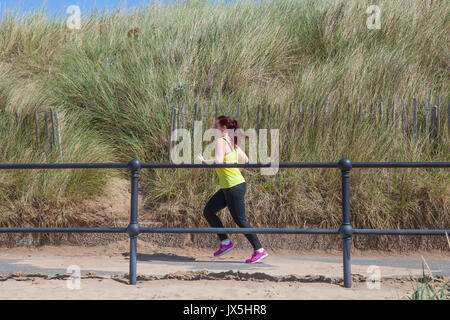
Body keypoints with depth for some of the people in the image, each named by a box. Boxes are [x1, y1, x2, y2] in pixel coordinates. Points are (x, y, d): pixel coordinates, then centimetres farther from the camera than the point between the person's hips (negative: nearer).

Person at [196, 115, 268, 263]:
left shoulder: (221, 141, -16)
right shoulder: (232, 142, 11)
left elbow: (218, 161, -30)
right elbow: (245, 159, 18)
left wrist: (203, 161, -15)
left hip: (234, 187, -10)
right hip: (227, 187, 10)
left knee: (240, 220, 0)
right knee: (208, 211, 12)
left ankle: (259, 250, 9)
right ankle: (225, 242, 14)